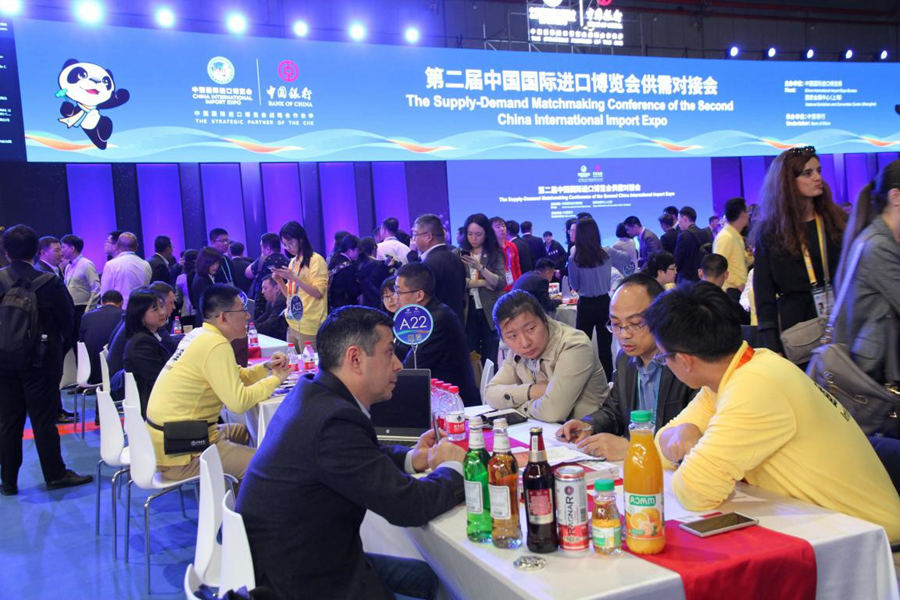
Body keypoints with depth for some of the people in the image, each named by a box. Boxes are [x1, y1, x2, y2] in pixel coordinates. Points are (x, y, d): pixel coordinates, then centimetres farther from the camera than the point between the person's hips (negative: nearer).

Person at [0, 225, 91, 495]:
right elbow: (68, 320, -6)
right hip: (41, 361, -3)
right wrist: (59, 346, 11)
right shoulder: (49, 283, -13)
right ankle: (55, 475, 13)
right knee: (43, 420, 5)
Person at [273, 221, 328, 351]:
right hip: (292, 324, 7)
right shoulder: (293, 262, 15)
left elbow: (318, 293, -14)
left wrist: (293, 277, -19)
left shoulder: (316, 260, -7)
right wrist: (279, 280, 1)